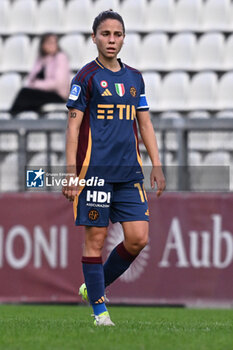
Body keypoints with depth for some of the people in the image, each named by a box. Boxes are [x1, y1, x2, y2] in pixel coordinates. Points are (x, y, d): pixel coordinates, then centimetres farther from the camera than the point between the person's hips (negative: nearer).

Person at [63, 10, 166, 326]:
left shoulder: (134, 78, 14)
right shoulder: (86, 77, -1)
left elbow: (145, 124, 19)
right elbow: (73, 126, -3)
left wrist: (157, 165, 11)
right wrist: (71, 173, -10)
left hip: (129, 172, 5)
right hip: (95, 170, -5)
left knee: (138, 238, -3)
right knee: (96, 237, -3)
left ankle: (95, 286, 17)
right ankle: (98, 308, 5)